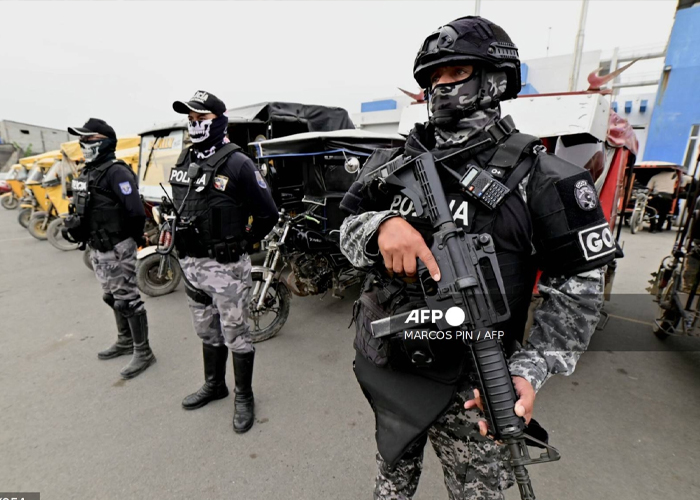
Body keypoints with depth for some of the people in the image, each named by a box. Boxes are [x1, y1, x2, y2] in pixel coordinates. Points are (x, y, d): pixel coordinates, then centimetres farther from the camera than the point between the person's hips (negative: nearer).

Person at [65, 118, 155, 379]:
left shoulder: (116, 172, -18)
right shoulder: (88, 172, 13)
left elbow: (136, 211, -24)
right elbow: (85, 210, 21)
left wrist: (133, 239, -13)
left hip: (117, 250, -10)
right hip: (97, 249, 10)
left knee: (127, 301, -3)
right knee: (111, 297, 20)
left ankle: (143, 352, 9)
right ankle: (125, 341, 37)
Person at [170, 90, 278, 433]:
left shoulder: (237, 164, -13)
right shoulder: (184, 161, 10)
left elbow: (268, 213, -12)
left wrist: (243, 243, -2)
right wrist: (186, 243, 16)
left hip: (226, 266, -7)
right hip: (191, 264, 8)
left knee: (235, 335, 6)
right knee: (207, 332, 22)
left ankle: (244, 397, 25)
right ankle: (214, 385, 42)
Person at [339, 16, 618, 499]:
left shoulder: (539, 176, -11)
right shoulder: (397, 162, 1)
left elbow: (579, 284, -8)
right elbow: (349, 231, -1)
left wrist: (530, 371, -18)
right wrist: (381, 225, -24)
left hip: (470, 387, -3)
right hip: (385, 367, 4)